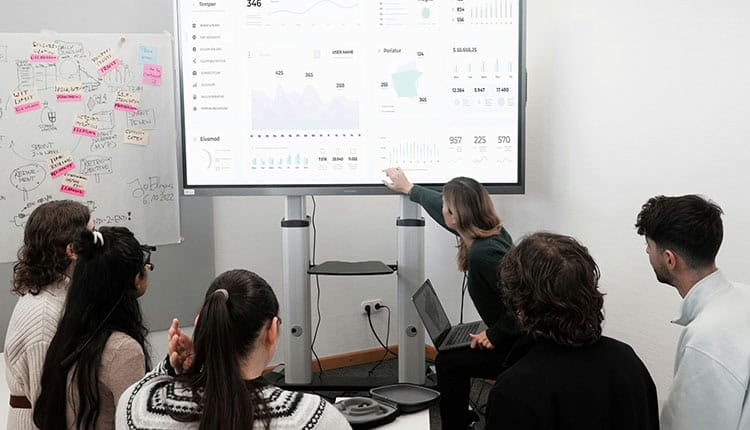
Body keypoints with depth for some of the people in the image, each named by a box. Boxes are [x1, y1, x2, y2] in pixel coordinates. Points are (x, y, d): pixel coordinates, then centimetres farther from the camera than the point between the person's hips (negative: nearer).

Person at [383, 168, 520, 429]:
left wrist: (494, 336, -18)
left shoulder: (483, 253, -27)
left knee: (449, 361, -4)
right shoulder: (490, 231, 2)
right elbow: (443, 208, 20)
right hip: (519, 338, 9)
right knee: (453, 350, 17)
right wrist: (409, 189, 33)